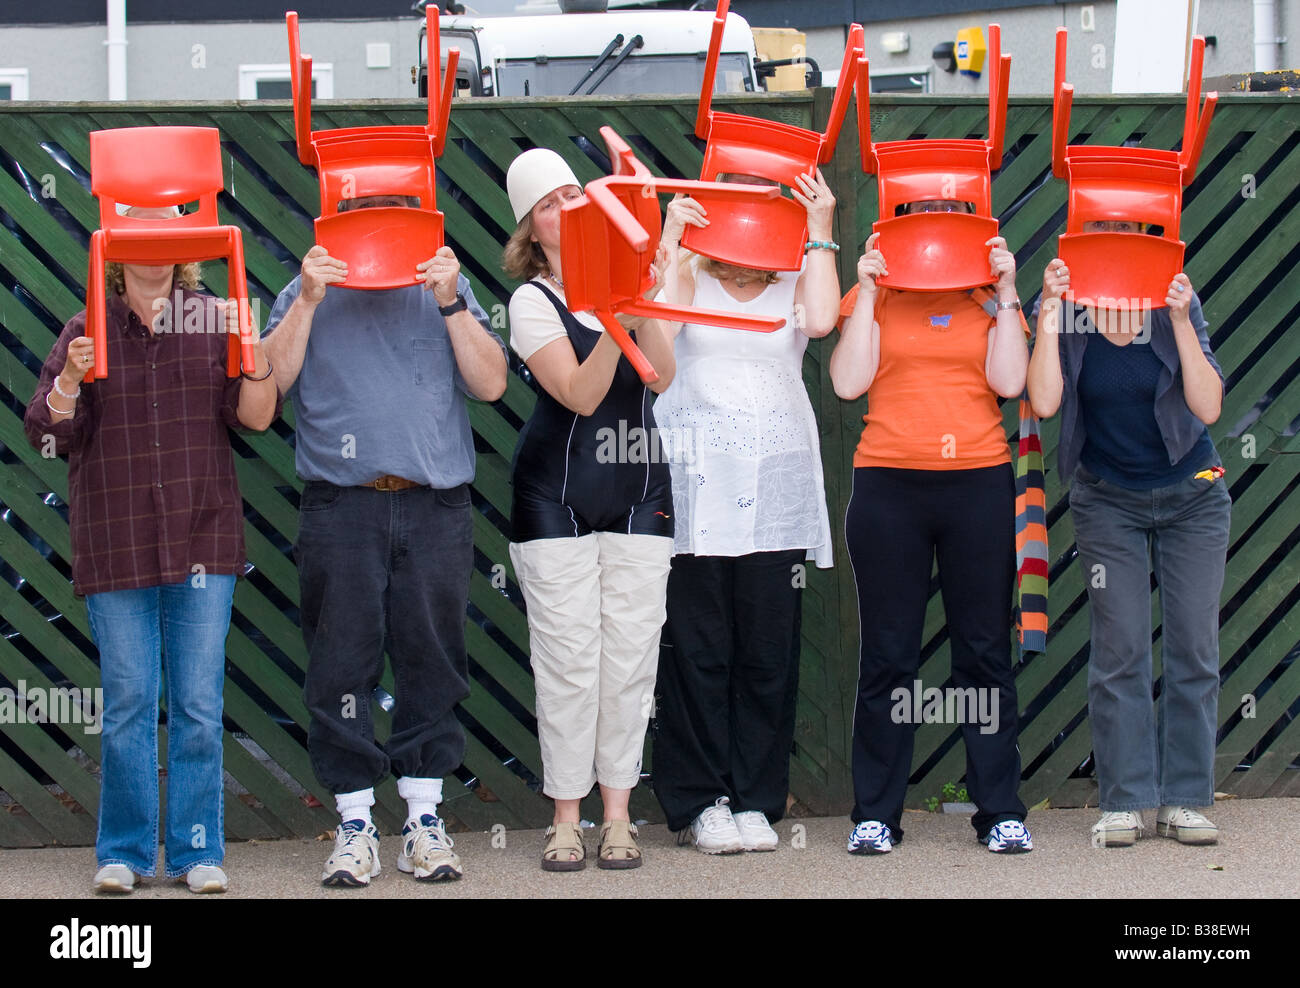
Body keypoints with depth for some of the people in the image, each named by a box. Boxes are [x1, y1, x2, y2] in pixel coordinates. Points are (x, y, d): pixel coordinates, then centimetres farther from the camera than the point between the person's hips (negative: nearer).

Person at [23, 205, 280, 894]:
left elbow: (257, 417, 0)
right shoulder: (88, 330, 5)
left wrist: (253, 348, -16)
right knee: (128, 704, 1)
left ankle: (197, 850, 8)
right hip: (116, 545, 0)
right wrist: (70, 380, -17)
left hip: (202, 540, 0)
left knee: (199, 706, 1)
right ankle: (124, 851, 11)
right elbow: (46, 432, 2)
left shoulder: (215, 321, 5)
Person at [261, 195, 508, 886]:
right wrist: (309, 300, -11)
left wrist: (450, 302, -8)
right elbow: (270, 382, -3)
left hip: (435, 510, 1)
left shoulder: (445, 290, 12)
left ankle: (423, 818, 10)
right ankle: (354, 822, 6)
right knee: (342, 667, -1)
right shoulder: (308, 294, 10)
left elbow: (490, 383, 1)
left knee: (431, 664, 2)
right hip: (341, 510, -1)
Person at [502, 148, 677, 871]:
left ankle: (618, 813, 9)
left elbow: (662, 375, -5)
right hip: (558, 494, -3)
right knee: (569, 658, -4)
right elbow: (580, 394, -13)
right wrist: (614, 323, -27)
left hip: (638, 488, 3)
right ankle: (566, 816, 5)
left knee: (631, 654, 1)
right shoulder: (532, 302, -2)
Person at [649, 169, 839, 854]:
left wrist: (820, 231, -3)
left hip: (774, 487, 2)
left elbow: (820, 320, -9)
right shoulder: (689, 278, 10)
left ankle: (755, 801, 8)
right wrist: (671, 239, -6)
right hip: (694, 483, -2)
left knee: (768, 651, 1)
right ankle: (699, 803, 3)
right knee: (696, 649, -3)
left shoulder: (793, 287, 13)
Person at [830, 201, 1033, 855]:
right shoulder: (875, 296, 8)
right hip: (888, 487, -1)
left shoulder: (990, 298, 11)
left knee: (985, 652, 3)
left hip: (979, 484, 1)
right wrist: (868, 292, -5)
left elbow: (1009, 381, -4)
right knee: (888, 655, 2)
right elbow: (848, 382, -5)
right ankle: (875, 814, 7)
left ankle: (1000, 812, 9)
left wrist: (1006, 293, -3)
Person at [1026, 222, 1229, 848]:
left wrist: (1179, 323, -26)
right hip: (1108, 501, 0)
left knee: (1194, 648, -1)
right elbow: (1044, 401, -23)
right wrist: (1051, 313, -26)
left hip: (1192, 497, 0)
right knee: (1119, 651, -4)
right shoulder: (1065, 315, -10)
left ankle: (1183, 800, 6)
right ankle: (1122, 802, 2)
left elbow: (1207, 408, -18)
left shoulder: (1177, 306, -12)